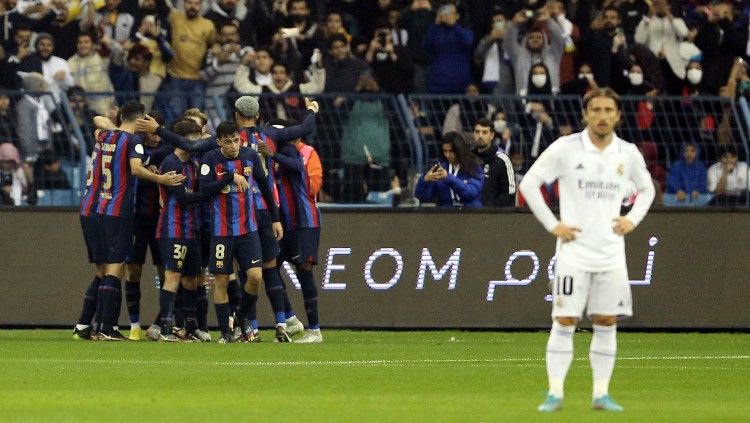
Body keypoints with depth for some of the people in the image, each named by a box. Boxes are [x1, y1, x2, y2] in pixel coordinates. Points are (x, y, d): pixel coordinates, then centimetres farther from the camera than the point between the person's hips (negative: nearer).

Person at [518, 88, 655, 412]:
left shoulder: (628, 154, 5)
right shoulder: (566, 148, -6)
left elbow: (646, 189, 23)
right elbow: (529, 183, -3)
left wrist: (633, 219, 6)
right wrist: (552, 225, -8)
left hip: (611, 253, 4)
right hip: (574, 249, -3)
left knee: (607, 323, 4)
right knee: (564, 322, -6)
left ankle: (601, 394, 10)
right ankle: (555, 393, -2)